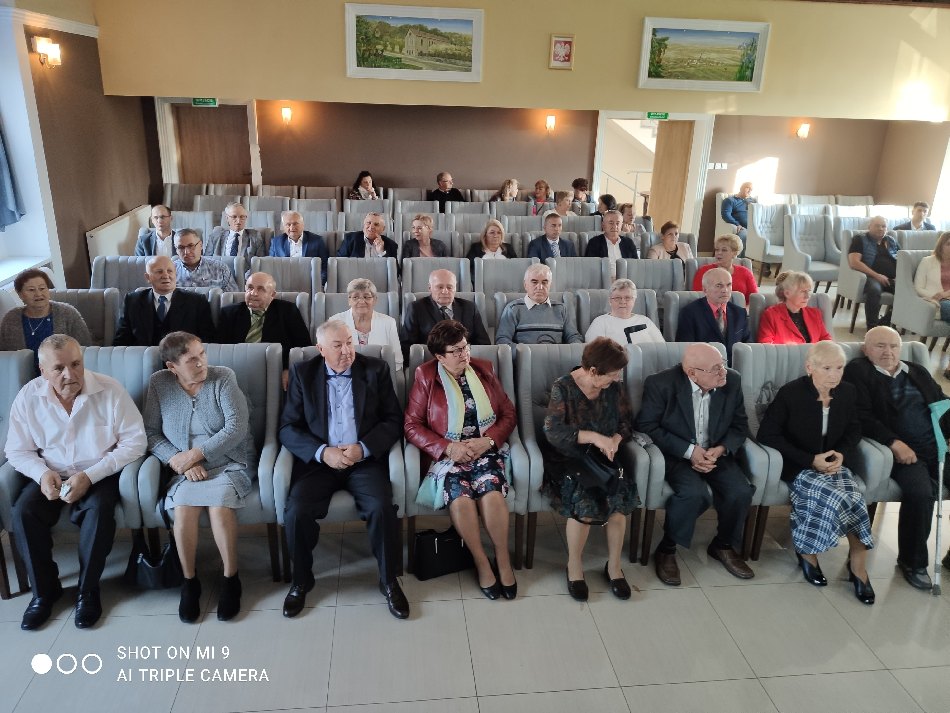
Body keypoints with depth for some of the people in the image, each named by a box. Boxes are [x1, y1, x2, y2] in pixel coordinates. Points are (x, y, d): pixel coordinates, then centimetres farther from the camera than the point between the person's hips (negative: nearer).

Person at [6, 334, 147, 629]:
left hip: (101, 474, -3)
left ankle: (88, 589, -9)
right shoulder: (28, 397, -7)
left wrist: (90, 476, -23)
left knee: (99, 510, -31)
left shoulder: (110, 390, -16)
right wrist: (42, 473, -19)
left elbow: (134, 442, -15)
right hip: (51, 475, 3)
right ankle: (44, 590, 0)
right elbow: (17, 450, 3)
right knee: (23, 513, -22)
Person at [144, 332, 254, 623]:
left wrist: (195, 454, -16)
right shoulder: (158, 383, 3)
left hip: (230, 464, -2)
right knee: (183, 507, -29)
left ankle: (230, 579, -10)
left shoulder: (223, 378, -4)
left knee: (219, 505, -31)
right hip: (185, 469, 2)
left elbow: (236, 427, -12)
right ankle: (189, 580, -7)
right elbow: (151, 433, 2)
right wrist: (180, 462, -13)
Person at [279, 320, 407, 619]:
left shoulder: (376, 370, 5)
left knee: (381, 507, -27)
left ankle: (389, 580, -3)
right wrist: (322, 452, -14)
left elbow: (394, 420, 2)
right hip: (319, 460, 1)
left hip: (365, 460, -1)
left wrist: (364, 448, -14)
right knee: (296, 511, -23)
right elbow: (288, 428, 2)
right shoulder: (302, 373, 6)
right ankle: (301, 580, 4)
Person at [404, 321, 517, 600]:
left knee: (492, 492, -28)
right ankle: (481, 562, -9)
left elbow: (508, 413, 10)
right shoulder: (425, 377, 2)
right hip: (447, 454, -1)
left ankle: (503, 560, -6)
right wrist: (447, 448, -14)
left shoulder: (483, 371, 10)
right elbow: (412, 424, -2)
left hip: (485, 449, 2)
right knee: (460, 496, -30)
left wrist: (488, 441, -9)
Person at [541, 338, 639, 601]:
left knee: (619, 493, -25)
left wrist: (615, 439, -13)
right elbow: (552, 431, -18)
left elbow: (627, 421, 9)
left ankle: (614, 566, -5)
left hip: (604, 457, 4)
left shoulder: (615, 387, 3)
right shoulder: (562, 388, -11)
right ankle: (574, 565, -5)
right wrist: (594, 437, -27)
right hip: (569, 458, -4)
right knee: (584, 497, -30)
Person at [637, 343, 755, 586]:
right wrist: (689, 450, -21)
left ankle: (724, 545, 9)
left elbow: (740, 426, 4)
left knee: (741, 491, -21)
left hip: (716, 454, 5)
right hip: (676, 455, -4)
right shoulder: (661, 384, -18)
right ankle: (666, 550, -7)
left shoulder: (732, 381, -6)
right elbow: (646, 426, -14)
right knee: (694, 493, -31)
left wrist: (720, 449, -16)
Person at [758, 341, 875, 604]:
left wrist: (843, 454, -7)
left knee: (852, 499, -26)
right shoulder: (790, 393, -15)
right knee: (840, 498, -28)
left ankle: (808, 550, -4)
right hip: (798, 467, -5)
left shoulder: (848, 392, 0)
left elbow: (853, 430, 15)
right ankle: (857, 564, -1)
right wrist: (811, 461, -16)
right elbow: (767, 434, -13)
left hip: (833, 464, 5)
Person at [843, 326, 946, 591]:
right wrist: (894, 443, -20)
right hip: (901, 452, -6)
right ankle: (912, 561, -7)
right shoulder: (857, 371, 2)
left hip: (939, 447, 6)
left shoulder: (918, 372, 22)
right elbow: (863, 417, -8)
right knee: (920, 492, -30)